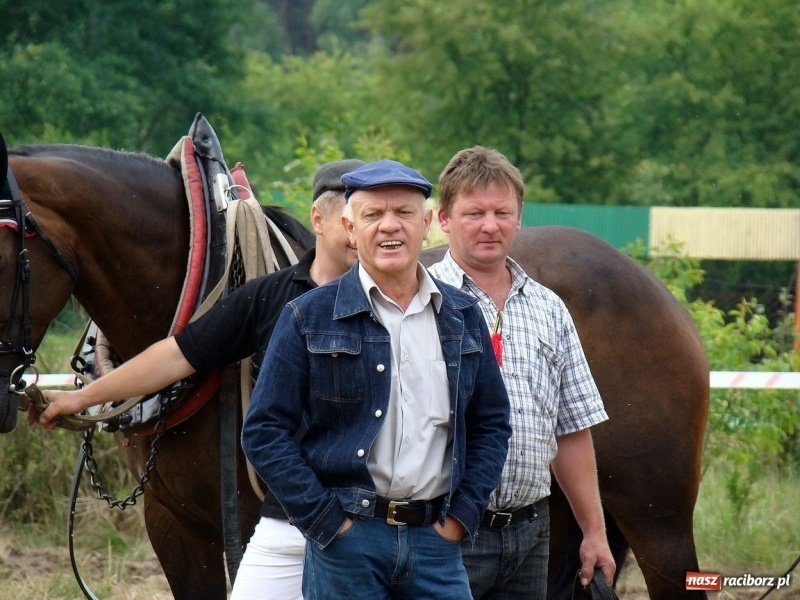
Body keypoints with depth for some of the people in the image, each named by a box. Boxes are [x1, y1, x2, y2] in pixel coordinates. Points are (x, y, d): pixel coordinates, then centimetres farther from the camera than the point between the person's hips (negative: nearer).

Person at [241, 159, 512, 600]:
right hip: (346, 538, -3)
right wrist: (324, 520, -10)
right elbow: (263, 431, -3)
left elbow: (492, 423, 16)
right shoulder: (309, 318, 0)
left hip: (436, 539, 3)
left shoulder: (462, 317, 11)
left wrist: (462, 514, 3)